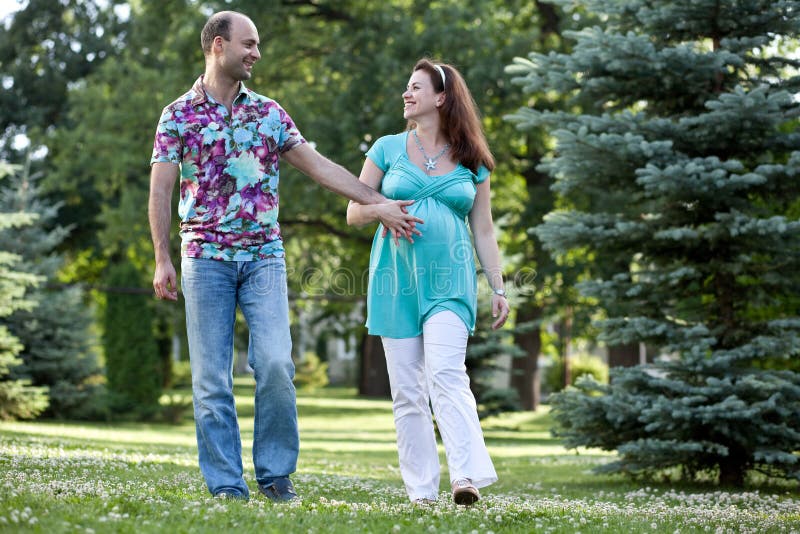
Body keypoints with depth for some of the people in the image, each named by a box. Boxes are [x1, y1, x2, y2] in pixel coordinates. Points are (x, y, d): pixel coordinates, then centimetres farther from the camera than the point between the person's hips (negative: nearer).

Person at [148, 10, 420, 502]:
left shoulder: (269, 112, 10)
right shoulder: (179, 116, 3)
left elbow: (319, 166, 9)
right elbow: (160, 190, 1)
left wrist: (380, 203, 3)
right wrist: (162, 259, -7)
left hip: (264, 257, 2)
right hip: (206, 258, -2)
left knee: (276, 363, -11)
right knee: (212, 377, -2)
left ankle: (276, 474, 2)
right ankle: (226, 484, 5)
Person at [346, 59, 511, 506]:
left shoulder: (472, 163, 10)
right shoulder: (388, 149, 10)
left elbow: (484, 231, 12)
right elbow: (353, 213, 12)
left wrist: (499, 288, 5)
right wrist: (383, 209, -9)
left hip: (449, 283, -2)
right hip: (396, 281, 2)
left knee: (446, 375, -20)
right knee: (407, 389, -1)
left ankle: (468, 477, -28)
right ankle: (421, 492, 2)